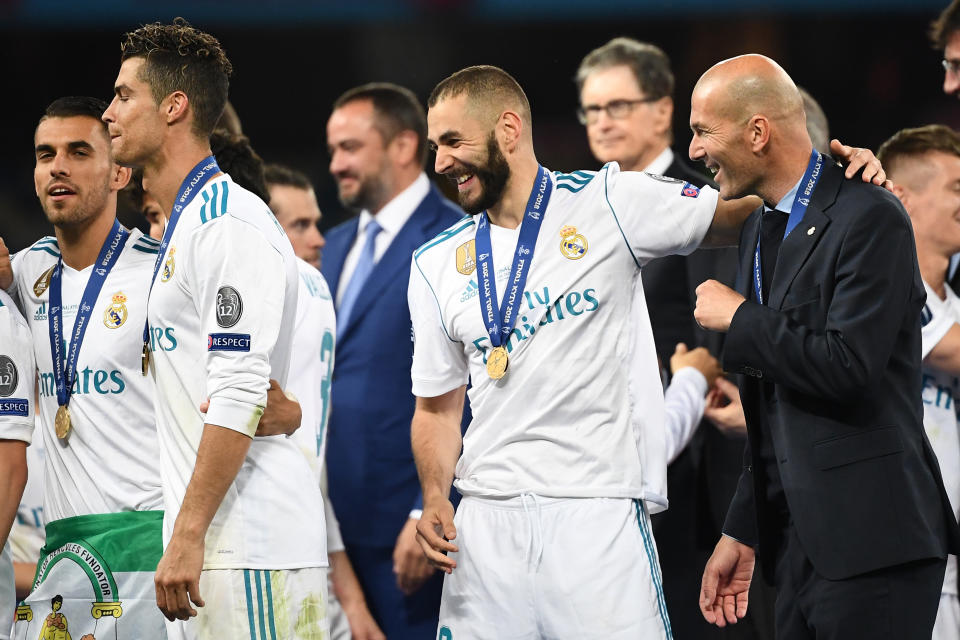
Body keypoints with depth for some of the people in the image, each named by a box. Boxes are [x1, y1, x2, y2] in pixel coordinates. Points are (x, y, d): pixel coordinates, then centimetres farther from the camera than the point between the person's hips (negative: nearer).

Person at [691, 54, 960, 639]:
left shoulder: (870, 218, -11)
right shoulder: (762, 228, 17)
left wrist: (740, 319, -10)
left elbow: (849, 367, -23)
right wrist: (743, 532, 21)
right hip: (801, 543, 9)